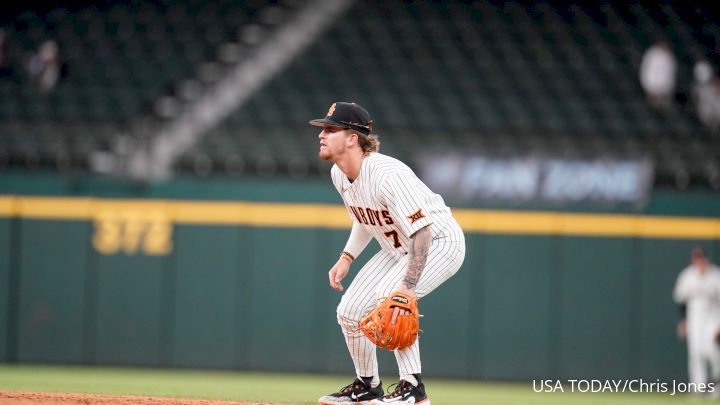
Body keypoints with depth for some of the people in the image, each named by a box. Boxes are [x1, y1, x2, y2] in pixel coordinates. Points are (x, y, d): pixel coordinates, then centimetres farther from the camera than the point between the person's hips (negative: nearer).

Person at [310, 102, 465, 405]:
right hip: (397, 248, 9)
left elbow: (422, 230, -35)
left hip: (440, 241, -9)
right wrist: (346, 258, 3)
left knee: (389, 296, -31)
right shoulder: (339, 174, -4)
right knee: (349, 311, 3)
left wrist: (409, 285, -41)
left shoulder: (387, 175, -32)